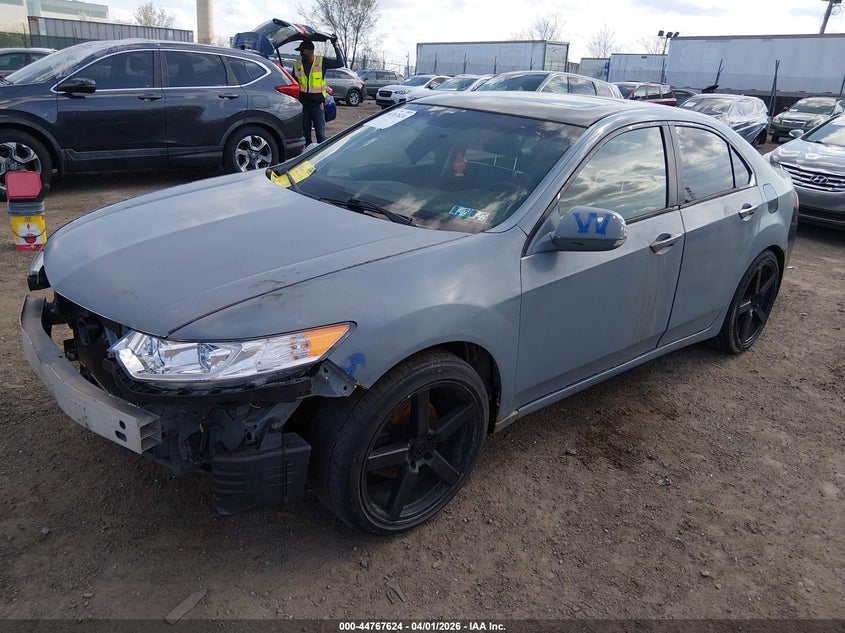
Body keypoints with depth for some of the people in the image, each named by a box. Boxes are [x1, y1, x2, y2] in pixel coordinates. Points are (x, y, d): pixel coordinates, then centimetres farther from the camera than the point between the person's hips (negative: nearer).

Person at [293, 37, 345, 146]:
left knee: (320, 134, -2)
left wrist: (336, 46, -15)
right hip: (303, 105, 3)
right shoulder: (297, 64, 4)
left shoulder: (321, 61, -4)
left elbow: (340, 63, -9)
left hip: (317, 105, -3)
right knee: (305, 134, 9)